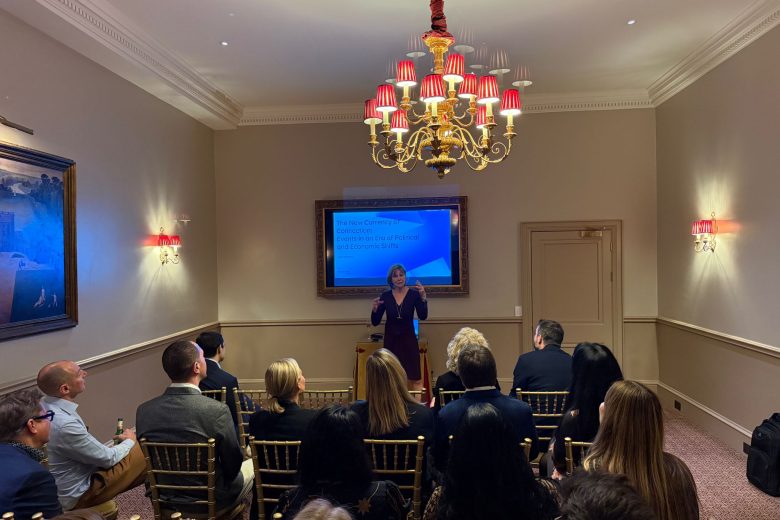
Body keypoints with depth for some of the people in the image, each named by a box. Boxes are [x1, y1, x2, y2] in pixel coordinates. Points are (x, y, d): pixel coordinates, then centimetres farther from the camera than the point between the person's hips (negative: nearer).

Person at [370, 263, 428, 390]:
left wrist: (423, 297, -29)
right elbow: (375, 322, 1)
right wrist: (374, 310, -19)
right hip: (391, 340, 2)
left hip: (408, 339, -1)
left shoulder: (414, 294, -5)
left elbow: (423, 316, -17)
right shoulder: (385, 296, -1)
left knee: (415, 378, -5)